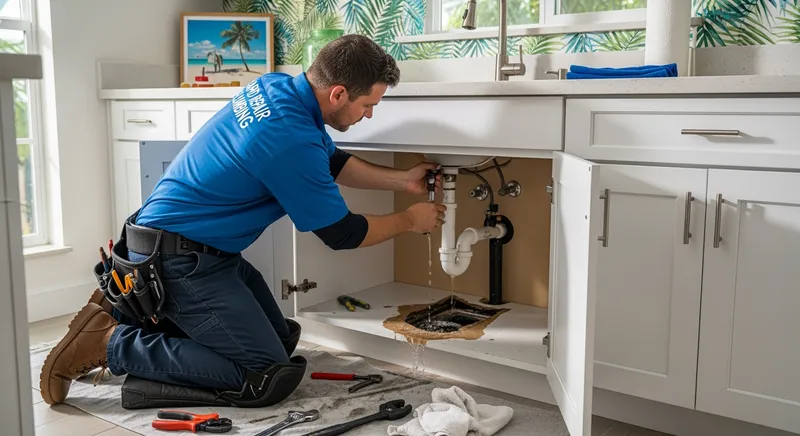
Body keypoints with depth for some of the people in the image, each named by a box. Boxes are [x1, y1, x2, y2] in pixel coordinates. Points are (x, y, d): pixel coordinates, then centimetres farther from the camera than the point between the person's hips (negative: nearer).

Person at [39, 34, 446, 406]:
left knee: (282, 339, 13)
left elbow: (332, 162, 16)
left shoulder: (276, 86, 0)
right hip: (179, 259, -10)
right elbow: (341, 233, -13)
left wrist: (403, 179, 15)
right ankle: (113, 342, -6)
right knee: (267, 372, -9)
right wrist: (409, 220, 2)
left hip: (203, 249, 10)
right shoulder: (290, 138, -27)